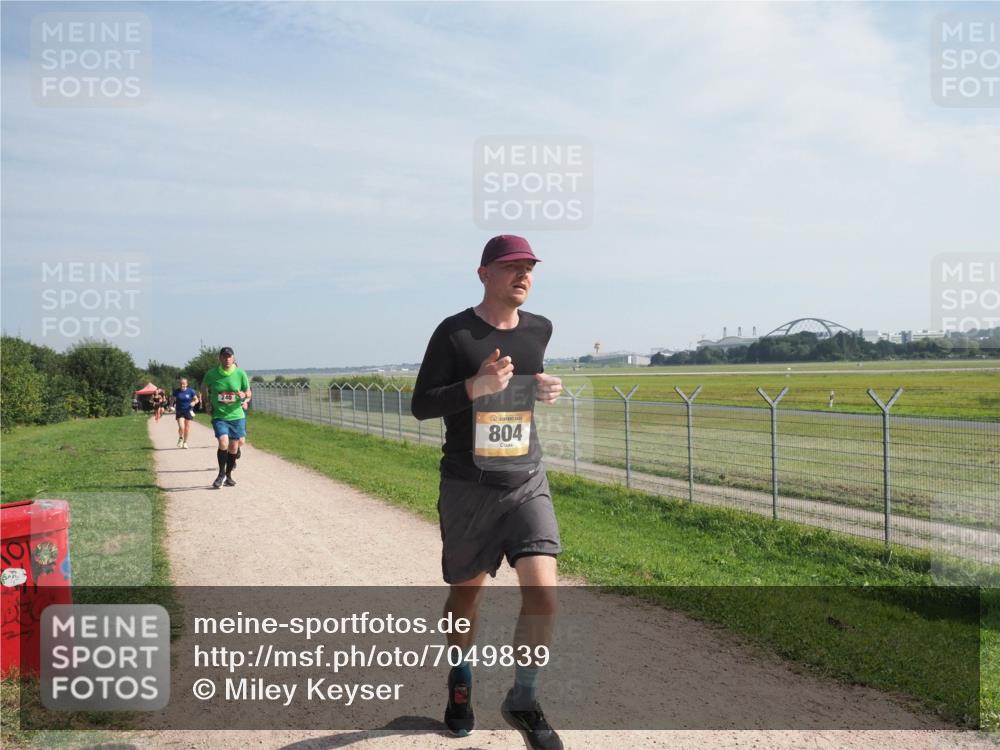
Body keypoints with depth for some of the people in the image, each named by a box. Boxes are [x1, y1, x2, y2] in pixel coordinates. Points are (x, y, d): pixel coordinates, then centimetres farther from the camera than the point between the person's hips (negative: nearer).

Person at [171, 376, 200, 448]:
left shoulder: (191, 391, -5)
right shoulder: (176, 391, -2)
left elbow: (196, 399, 3)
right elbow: (172, 399, 11)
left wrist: (194, 402, -19)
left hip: (188, 411, 0)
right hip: (179, 412, 0)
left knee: (187, 428, 6)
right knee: (181, 427, -13)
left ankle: (185, 442, 26)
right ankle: (180, 438, 18)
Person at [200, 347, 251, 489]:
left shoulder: (240, 374, -4)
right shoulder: (211, 374, -5)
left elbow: (249, 394, 5)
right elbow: (204, 388, 15)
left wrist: (244, 396, -17)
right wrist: (207, 403, 3)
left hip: (236, 415, 2)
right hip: (219, 415, -2)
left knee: (233, 447, 6)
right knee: (223, 442, -21)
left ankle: (228, 475, 26)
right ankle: (221, 474, -3)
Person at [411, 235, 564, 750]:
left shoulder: (539, 330, 6)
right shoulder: (454, 333, -8)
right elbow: (421, 405, -10)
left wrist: (544, 391, 7)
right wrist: (475, 387, -24)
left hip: (526, 483, 3)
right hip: (467, 488, -3)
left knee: (542, 593, -9)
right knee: (466, 592, 12)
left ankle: (522, 701, 13)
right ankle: (460, 678, 41)